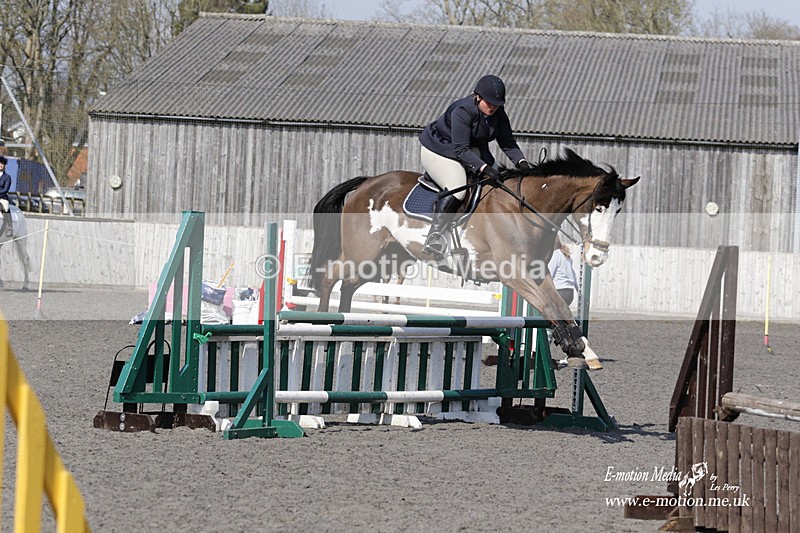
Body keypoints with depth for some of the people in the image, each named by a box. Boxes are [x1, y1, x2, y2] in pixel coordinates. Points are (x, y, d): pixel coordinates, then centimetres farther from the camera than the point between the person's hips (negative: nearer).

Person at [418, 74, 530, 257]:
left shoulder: (498, 113, -8)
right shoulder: (462, 111, -30)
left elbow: (507, 143, -3)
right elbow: (461, 150, -33)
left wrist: (521, 162, -21)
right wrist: (484, 168, -44)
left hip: (472, 151, 9)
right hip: (439, 151, -9)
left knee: (498, 179, -4)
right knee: (456, 188, -30)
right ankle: (435, 234, -30)